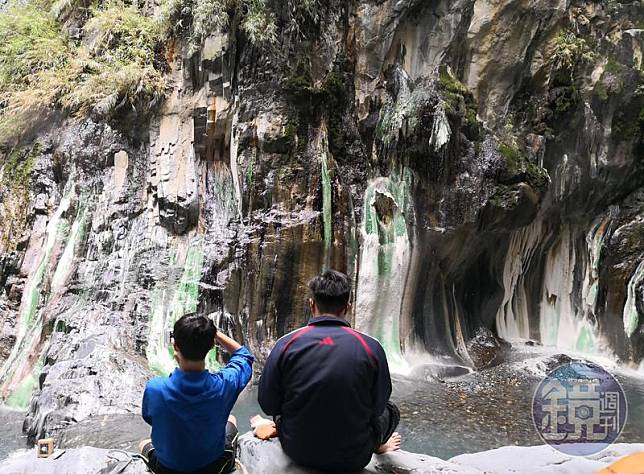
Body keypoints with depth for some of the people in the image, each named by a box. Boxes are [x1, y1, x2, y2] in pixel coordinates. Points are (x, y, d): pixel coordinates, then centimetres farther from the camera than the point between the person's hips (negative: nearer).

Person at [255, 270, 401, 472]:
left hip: (297, 451, 2)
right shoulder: (371, 348, -15)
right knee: (390, 411, 30)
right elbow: (377, 406, -3)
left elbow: (268, 405, -5)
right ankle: (378, 445, 51)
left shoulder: (286, 344, -13)